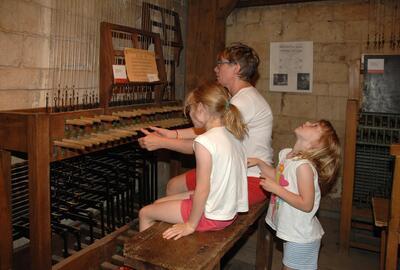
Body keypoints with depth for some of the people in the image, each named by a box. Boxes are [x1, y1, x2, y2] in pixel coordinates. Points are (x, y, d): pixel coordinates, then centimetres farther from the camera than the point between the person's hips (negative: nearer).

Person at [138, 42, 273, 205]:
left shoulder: (245, 101, -22)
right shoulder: (241, 97, 15)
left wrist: (161, 142, -18)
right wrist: (172, 134, 0)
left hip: (252, 180, -10)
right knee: (174, 186, 11)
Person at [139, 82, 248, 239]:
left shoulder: (204, 141, -24)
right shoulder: (232, 135, 1)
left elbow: (202, 190, -23)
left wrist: (190, 225, -13)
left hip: (211, 216, -8)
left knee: (145, 213, 6)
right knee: (159, 203, 21)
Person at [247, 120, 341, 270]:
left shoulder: (304, 165, -28)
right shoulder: (286, 154, -2)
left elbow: (306, 205, -27)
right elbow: (279, 177, 15)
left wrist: (275, 189, -26)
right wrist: (259, 163, 5)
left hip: (301, 237, -8)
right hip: (291, 231, 8)